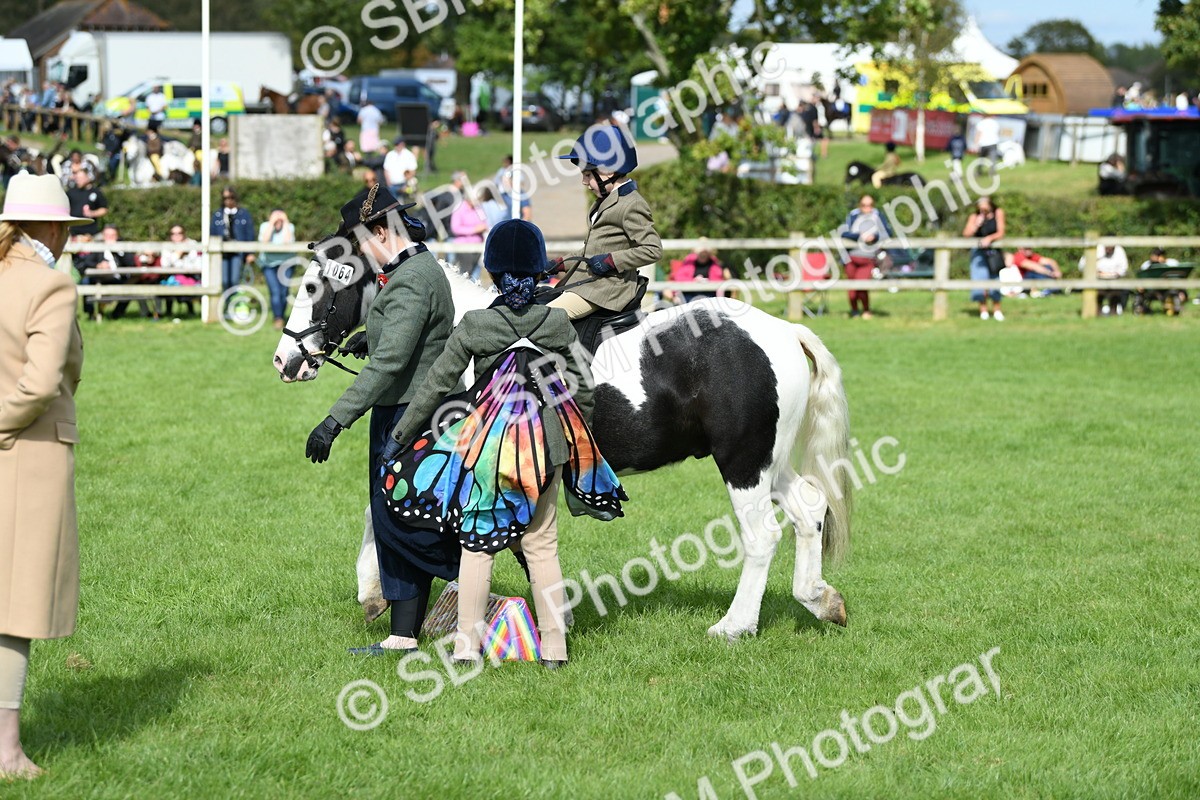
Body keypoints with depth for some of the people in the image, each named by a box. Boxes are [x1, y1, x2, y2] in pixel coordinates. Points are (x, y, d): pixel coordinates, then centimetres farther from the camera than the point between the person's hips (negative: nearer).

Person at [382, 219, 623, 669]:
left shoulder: (474, 326, -9)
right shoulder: (559, 324, -3)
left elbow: (435, 387, -4)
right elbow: (583, 390, 1)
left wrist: (399, 438, 5)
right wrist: (577, 439, 17)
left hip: (488, 445, -2)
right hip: (546, 442, 2)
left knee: (476, 543, 7)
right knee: (542, 544, 10)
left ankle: (467, 646, 7)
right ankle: (554, 647, 11)